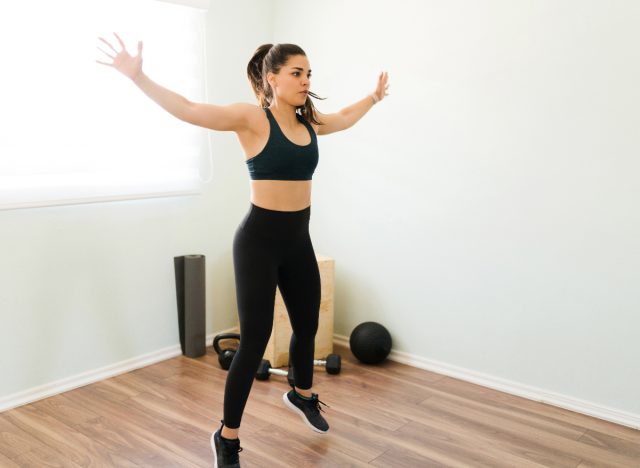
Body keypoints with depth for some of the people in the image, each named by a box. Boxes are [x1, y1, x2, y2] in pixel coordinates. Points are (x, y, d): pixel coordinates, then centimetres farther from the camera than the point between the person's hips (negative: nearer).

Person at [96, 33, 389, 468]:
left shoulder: (309, 120, 7)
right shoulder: (252, 118, -11)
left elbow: (346, 117, 29)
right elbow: (188, 109, -22)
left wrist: (374, 97, 43)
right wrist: (139, 77, -33)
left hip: (298, 240, 7)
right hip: (259, 239, -6)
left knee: (307, 325, 20)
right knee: (255, 340, -3)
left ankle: (302, 394, 49)